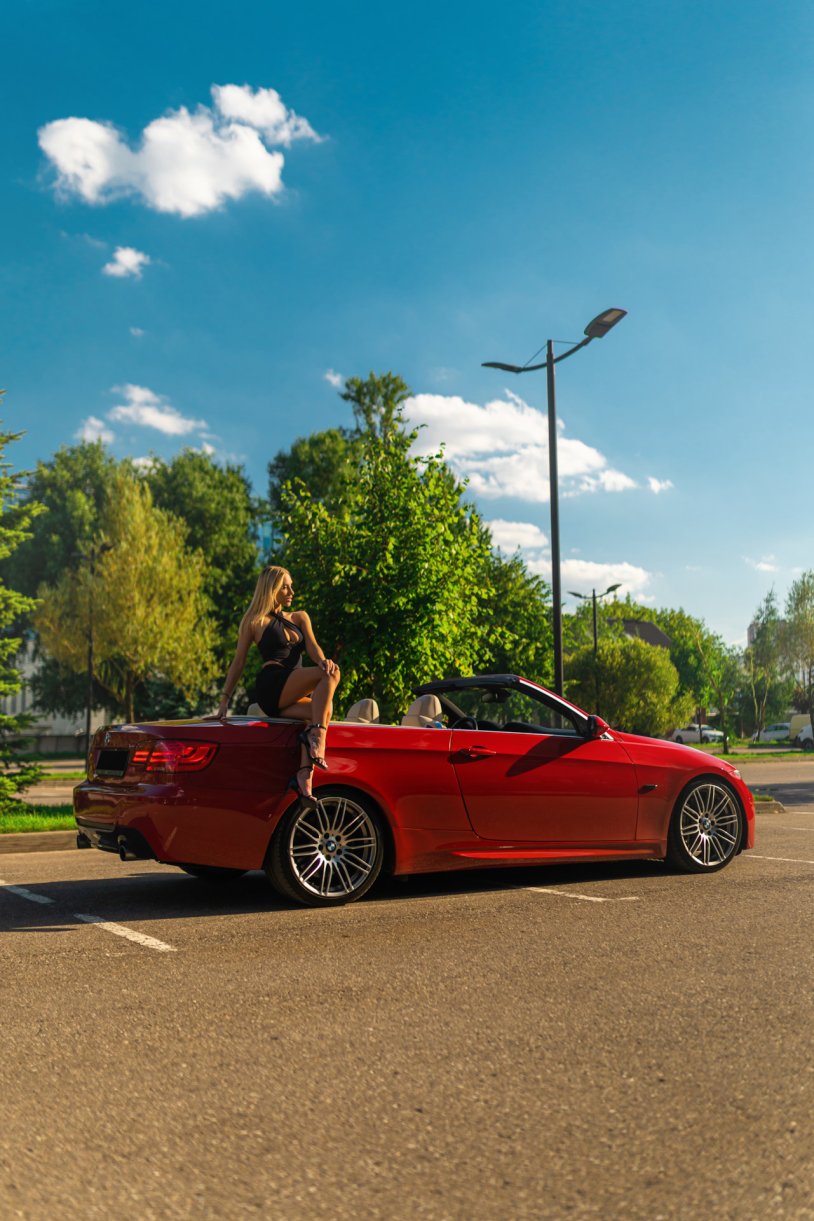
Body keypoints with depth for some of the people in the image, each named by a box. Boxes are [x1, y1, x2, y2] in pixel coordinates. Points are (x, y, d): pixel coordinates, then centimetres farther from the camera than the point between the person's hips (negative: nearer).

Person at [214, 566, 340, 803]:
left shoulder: (300, 618, 26)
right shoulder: (255, 621, 13)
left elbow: (312, 647, 9)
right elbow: (238, 662, 11)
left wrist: (323, 660, -15)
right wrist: (225, 699, 4)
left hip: (291, 696, 5)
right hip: (271, 686, -5)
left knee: (324, 709, -30)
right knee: (331, 675, -28)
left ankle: (304, 774, -38)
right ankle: (316, 735, -39)